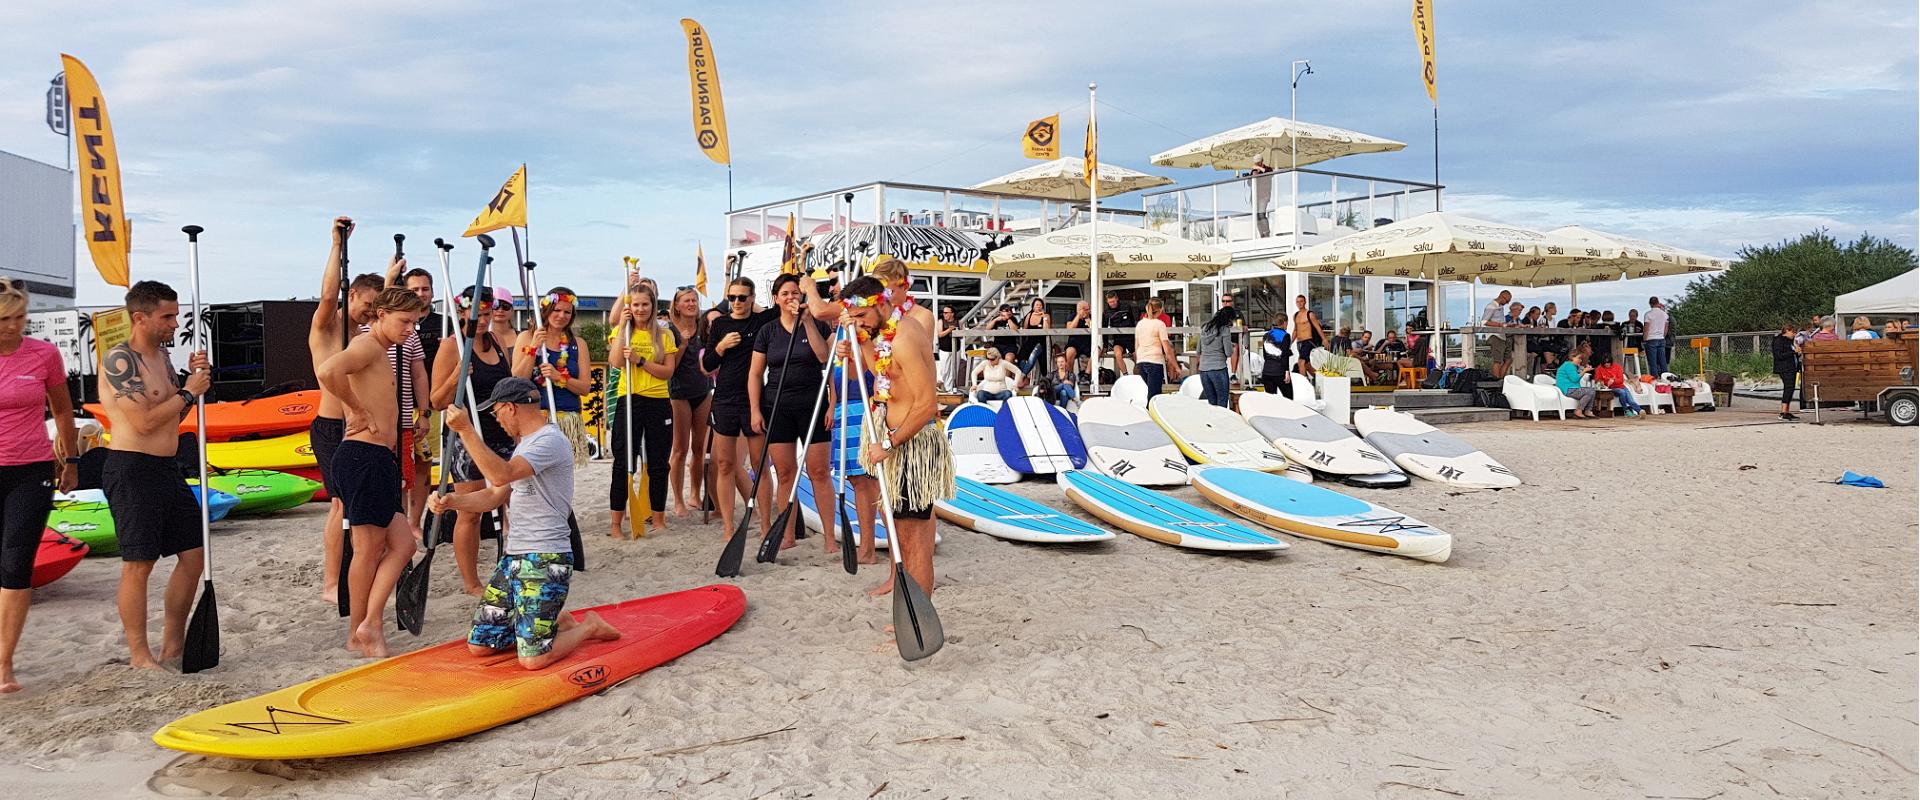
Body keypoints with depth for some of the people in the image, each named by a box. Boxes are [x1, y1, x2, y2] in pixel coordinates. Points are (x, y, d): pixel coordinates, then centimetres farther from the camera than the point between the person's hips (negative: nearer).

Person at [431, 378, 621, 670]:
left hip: (545, 560, -10)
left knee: (533, 659, -14)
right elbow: (493, 497, 18)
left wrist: (466, 429, -27)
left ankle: (590, 626, 13)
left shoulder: (550, 440, -14)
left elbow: (500, 475, -28)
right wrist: (452, 501, 2)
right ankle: (557, 623, 22)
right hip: (513, 558, 10)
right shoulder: (524, 445, 20)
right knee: (479, 645, 6)